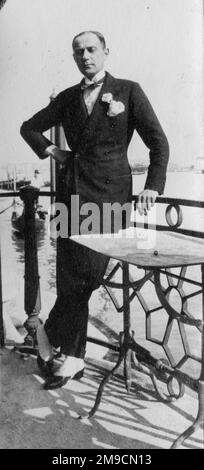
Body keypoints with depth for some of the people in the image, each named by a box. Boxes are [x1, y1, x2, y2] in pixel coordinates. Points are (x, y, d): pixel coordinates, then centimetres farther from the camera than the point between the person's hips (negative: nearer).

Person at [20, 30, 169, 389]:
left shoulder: (127, 91, 7)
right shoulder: (67, 98, 16)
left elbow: (158, 141, 4)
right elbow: (29, 127, 27)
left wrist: (153, 186, -6)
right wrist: (52, 151, 10)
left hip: (110, 191, -3)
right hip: (74, 190, 3)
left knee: (87, 274, -10)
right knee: (70, 275, 0)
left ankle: (50, 333, 14)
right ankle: (73, 358, 13)